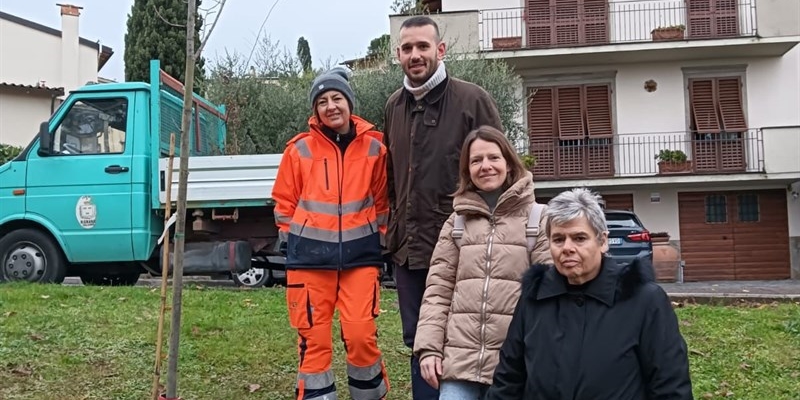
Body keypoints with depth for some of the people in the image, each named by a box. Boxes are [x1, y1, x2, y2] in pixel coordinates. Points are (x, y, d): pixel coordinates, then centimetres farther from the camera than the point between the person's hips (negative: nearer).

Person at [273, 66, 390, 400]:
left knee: (361, 335, -4)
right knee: (313, 339, 4)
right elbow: (284, 201, 8)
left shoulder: (373, 147, 3)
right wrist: (296, 240, 5)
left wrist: (379, 239, 8)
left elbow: (382, 200, 11)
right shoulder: (301, 148, 0)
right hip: (311, 255, 0)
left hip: (359, 253, 0)